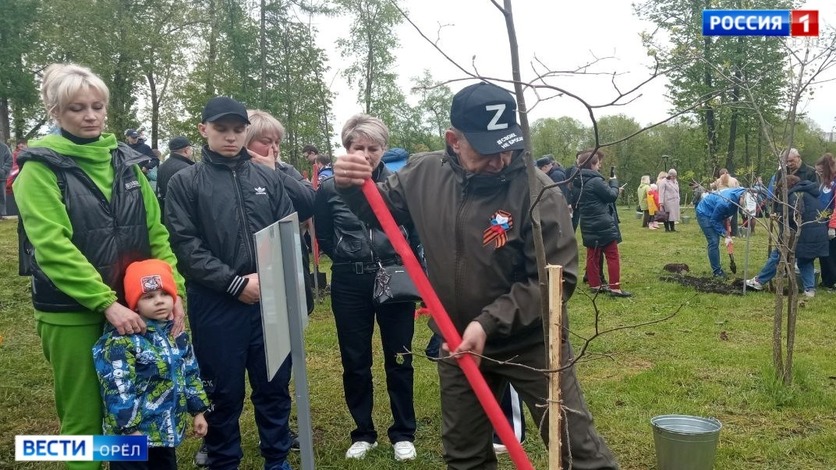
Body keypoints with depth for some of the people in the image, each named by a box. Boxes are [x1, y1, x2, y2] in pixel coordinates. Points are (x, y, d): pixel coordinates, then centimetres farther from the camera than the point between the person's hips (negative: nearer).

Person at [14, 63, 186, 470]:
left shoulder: (126, 162, 8)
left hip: (134, 306, 5)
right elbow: (52, 246, -16)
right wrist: (106, 302, -23)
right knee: (84, 420, 6)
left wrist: (174, 290, -6)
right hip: (72, 314, -4)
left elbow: (156, 233, 6)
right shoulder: (40, 167, -6)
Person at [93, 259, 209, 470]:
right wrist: (129, 428, -21)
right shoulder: (122, 340, -18)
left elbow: (191, 374, 14)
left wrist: (198, 411, 13)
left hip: (168, 428, 7)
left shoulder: (178, 335, 5)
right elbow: (117, 389, -20)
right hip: (134, 432, -7)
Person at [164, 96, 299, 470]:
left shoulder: (269, 178, 8)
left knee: (274, 384, 13)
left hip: (271, 300, 3)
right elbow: (185, 246, -7)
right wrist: (235, 283, -14)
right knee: (224, 392, 9)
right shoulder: (185, 183, 1)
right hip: (216, 305, -2)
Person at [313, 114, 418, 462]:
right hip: (350, 286, 1)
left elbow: (416, 231, 6)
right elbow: (323, 237, 10)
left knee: (399, 360, 10)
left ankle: (403, 434, 26)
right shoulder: (330, 189, -4)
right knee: (355, 362, 11)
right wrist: (349, 259, 7)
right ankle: (363, 433, 29)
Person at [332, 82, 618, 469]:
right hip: (459, 344, 4)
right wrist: (352, 187, -11)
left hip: (532, 343, -4)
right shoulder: (425, 174, -7)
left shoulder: (538, 191, -22)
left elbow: (556, 278, -22)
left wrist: (489, 323, -28)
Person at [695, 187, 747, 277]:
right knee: (714, 242, -11)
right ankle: (717, 271, -5)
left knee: (715, 241, 10)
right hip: (704, 213, -8)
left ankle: (716, 268, 18)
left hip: (714, 213, 8)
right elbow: (714, 221, -23)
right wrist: (726, 235, -21)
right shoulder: (725, 202, -39)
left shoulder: (743, 192, -17)